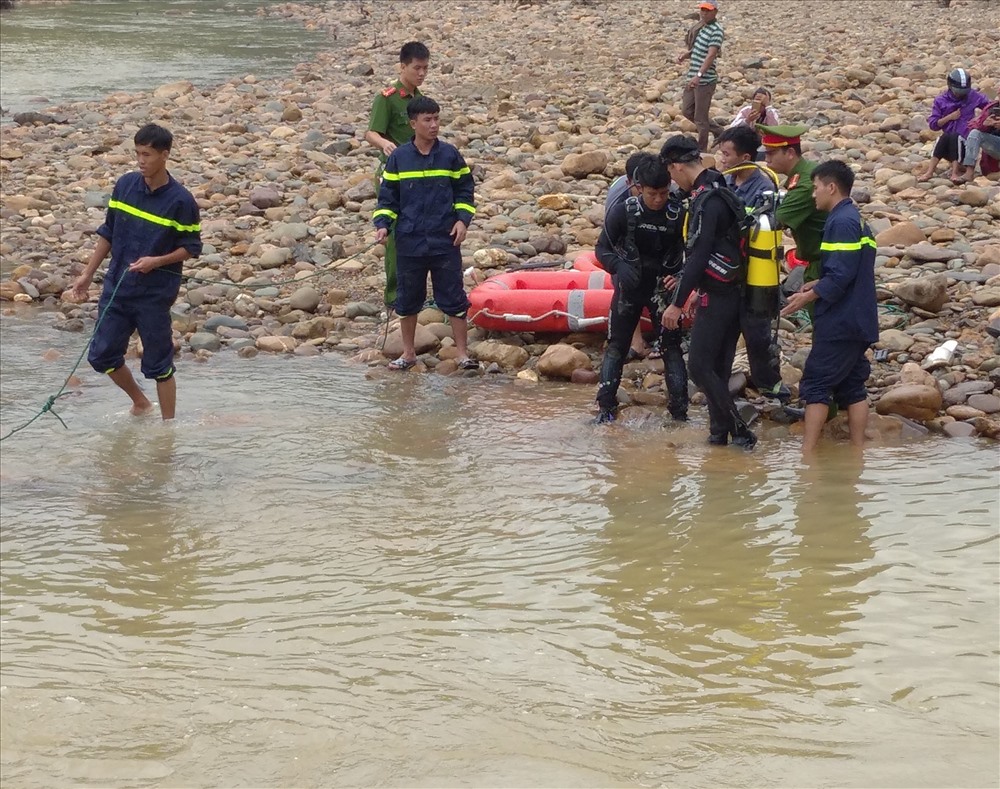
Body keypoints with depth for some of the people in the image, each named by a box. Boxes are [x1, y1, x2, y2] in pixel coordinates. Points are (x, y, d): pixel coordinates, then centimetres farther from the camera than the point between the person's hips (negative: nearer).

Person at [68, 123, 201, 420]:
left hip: (155, 293, -5)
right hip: (116, 286, 5)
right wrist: (88, 273, 10)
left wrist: (157, 261, -20)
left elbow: (191, 247, -5)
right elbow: (108, 232, 11)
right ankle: (140, 402, 32)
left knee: (158, 364, 3)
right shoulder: (125, 185, 1)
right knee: (101, 356, 8)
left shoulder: (180, 201, -13)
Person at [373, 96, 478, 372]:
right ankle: (409, 353, 22)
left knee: (454, 297, 1)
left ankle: (463, 353, 8)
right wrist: (383, 225, -7)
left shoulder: (450, 155, 1)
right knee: (407, 298, 9)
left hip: (445, 242, -1)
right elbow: (387, 197, 6)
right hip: (409, 243, 1)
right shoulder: (398, 158, 1)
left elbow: (464, 191, 9)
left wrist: (462, 219, -5)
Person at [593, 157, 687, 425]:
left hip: (663, 289, -1)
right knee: (616, 346, 5)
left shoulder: (678, 215, -12)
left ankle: (679, 412, -2)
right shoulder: (624, 212, -13)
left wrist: (680, 278, -24)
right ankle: (606, 408, 11)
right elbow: (602, 248, -8)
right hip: (629, 287, 1)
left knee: (671, 347, -3)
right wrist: (619, 266, -29)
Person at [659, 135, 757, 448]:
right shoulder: (722, 192, 12)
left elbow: (697, 257, -23)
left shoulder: (706, 201, -19)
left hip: (716, 298, -10)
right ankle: (720, 432, 16)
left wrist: (677, 304, -19)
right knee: (718, 368, 13)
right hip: (733, 293, 10)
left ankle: (739, 431, -8)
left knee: (700, 366, -7)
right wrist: (685, 285, 24)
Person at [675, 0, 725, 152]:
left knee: (700, 118, -2)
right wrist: (687, 54, 4)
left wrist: (699, 75, -36)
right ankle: (718, 131, 32)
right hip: (693, 78, 9)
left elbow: (711, 55, -25)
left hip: (705, 80, -9)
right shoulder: (700, 26, 12)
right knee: (687, 111, 17)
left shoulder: (716, 31, -15)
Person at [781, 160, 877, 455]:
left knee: (816, 385, -7)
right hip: (859, 321, 10)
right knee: (852, 386, 12)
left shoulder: (842, 222, -16)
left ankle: (807, 454, -9)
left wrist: (808, 297, -12)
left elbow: (841, 276, -22)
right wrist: (816, 285, 12)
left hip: (839, 322, -10)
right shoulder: (858, 220, 15)